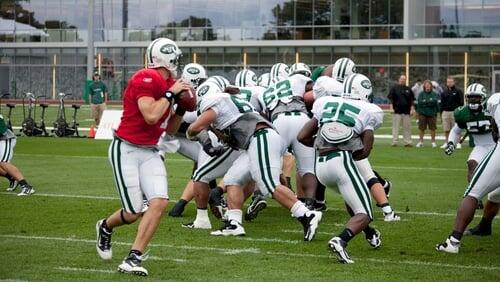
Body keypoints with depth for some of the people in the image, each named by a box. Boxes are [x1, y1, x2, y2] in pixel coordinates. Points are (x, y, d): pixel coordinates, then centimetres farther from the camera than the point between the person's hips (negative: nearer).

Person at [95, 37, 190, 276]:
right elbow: (151, 116, -28)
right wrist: (170, 93, -18)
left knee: (159, 202, -11)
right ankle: (105, 227, 30)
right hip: (126, 150, -8)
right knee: (134, 213, -5)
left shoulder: (168, 84, 10)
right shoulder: (146, 79, -17)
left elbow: (170, 129, 18)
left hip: (149, 152, 8)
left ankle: (133, 259, -6)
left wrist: (182, 108, 3)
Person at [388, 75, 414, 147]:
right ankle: (394, 142, 0)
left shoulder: (408, 89, 14)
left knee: (407, 127, 3)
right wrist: (391, 108, -8)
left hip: (406, 111, 3)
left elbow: (412, 100, 15)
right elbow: (390, 98, 2)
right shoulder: (394, 88, 5)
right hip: (397, 111, -3)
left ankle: (407, 142, 8)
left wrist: (411, 108, 7)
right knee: (396, 127, -3)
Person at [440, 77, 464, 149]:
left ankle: (458, 143, 6)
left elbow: (461, 103, -3)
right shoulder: (444, 92, 12)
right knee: (446, 129, 8)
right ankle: (447, 142, 18)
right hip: (445, 112, 4)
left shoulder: (458, 91, -1)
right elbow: (442, 103, 16)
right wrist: (441, 112, 10)